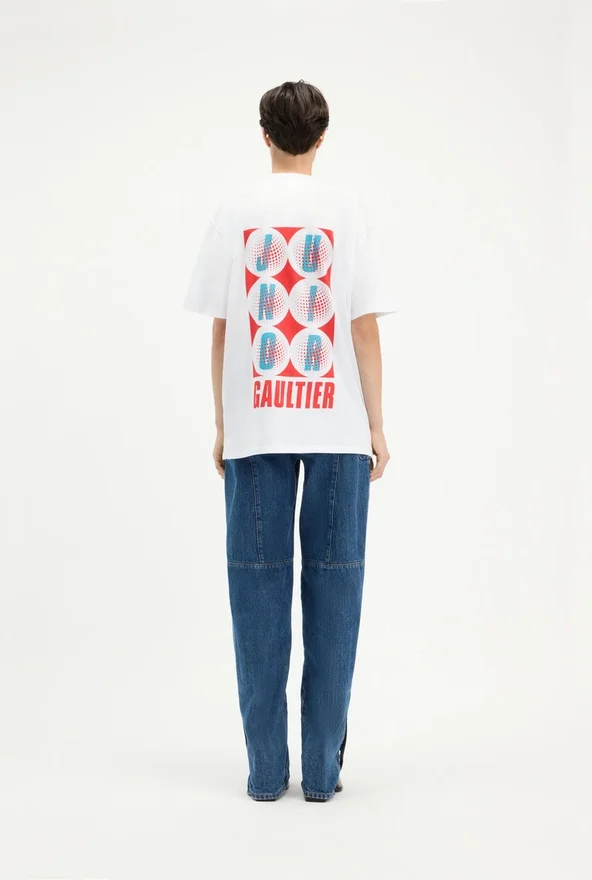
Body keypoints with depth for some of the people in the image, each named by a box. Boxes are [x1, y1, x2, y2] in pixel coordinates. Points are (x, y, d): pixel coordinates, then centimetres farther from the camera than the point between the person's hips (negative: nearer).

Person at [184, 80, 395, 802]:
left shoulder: (236, 214, 5)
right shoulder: (345, 212, 2)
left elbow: (220, 331, 4)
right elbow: (364, 329, -1)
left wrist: (222, 426, 11)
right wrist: (376, 426, 5)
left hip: (255, 428, 1)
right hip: (337, 429, -1)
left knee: (259, 588, 5)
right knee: (332, 587, 4)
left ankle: (266, 769, 8)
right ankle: (323, 768, 7)